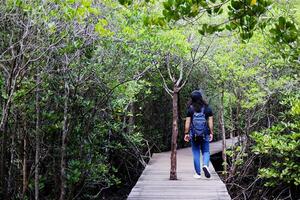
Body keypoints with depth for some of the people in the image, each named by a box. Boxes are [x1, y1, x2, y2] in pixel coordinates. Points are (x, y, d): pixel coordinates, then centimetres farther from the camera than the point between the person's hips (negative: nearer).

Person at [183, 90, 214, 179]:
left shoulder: (190, 109, -4)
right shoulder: (207, 108, 0)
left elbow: (187, 122, -5)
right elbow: (210, 122, -2)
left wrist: (186, 133, 1)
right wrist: (211, 133, 3)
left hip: (194, 135, 0)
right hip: (205, 135, 1)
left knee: (196, 153, 8)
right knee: (206, 152, 12)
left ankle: (198, 173, 10)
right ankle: (205, 165, -16)